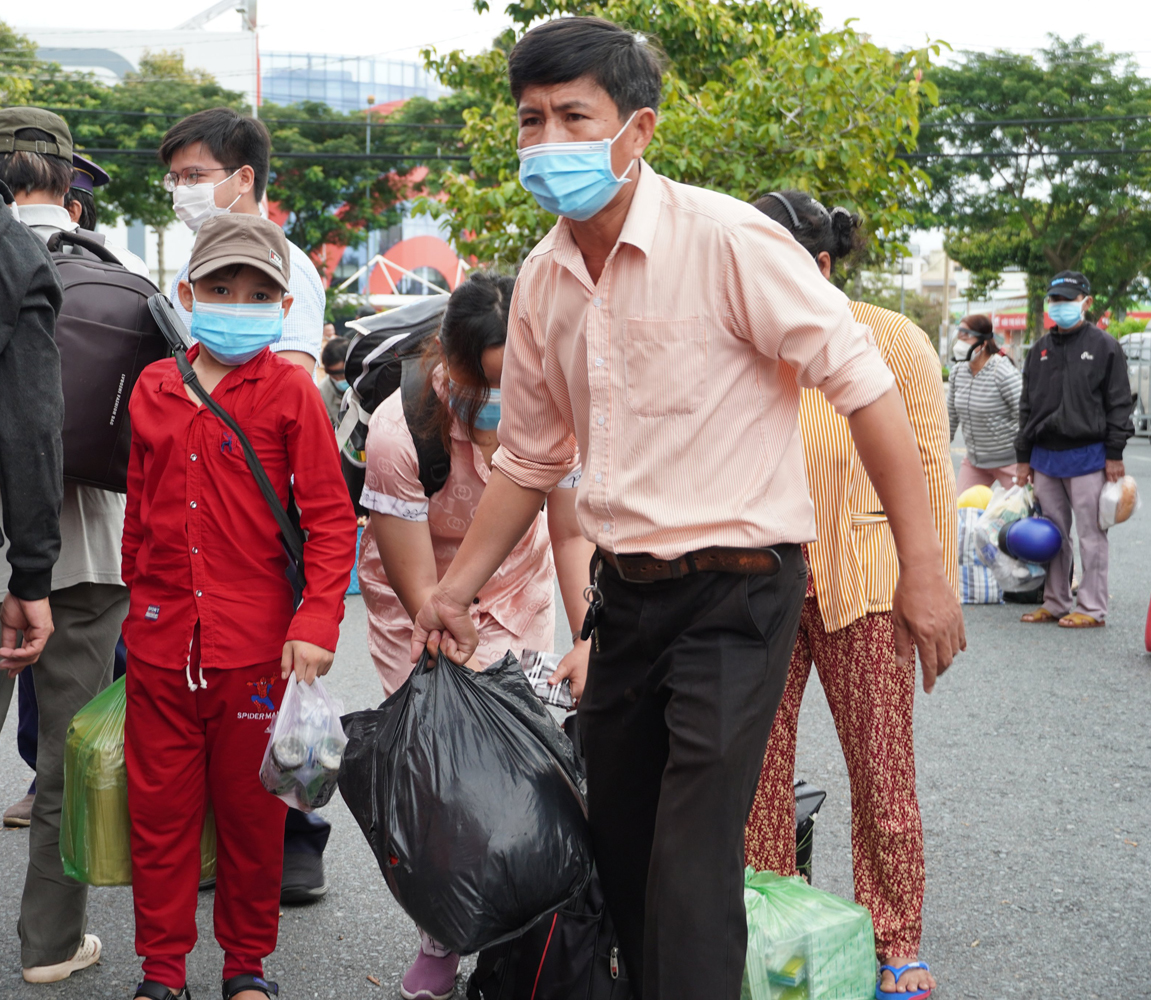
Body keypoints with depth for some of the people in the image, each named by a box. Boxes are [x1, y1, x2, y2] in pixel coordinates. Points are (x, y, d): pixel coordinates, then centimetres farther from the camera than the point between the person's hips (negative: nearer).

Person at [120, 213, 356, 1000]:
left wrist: (317, 623, -14)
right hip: (160, 641, 3)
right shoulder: (153, 389, 8)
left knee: (252, 811, 8)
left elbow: (332, 519, -6)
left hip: (255, 642, -3)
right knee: (159, 810, 8)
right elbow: (140, 512, 16)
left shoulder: (289, 389, -3)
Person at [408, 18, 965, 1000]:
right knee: (616, 849, 17)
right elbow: (530, 458, 17)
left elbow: (865, 386, -14)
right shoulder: (542, 281, 6)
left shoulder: (726, 239, -15)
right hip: (626, 590, 7)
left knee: (691, 870, -8)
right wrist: (456, 588, 14)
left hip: (736, 593, -7)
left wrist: (921, 569, -16)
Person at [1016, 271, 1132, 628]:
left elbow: (1118, 404, -3)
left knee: (1091, 535, -1)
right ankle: (1055, 603, 19)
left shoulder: (1104, 346, -1)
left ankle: (1092, 609, 4)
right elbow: (1027, 407, 16)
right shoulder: (1040, 350, 13)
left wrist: (1114, 454, -9)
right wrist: (1023, 458, 12)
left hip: (1086, 456, -5)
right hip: (1045, 457, 5)